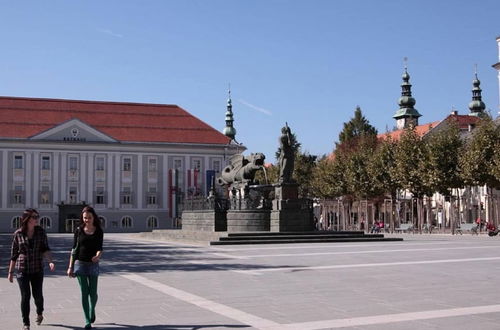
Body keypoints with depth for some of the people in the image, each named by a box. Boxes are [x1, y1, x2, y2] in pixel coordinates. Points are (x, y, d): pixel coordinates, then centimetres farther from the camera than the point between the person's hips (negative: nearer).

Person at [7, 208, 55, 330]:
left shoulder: (41, 232, -1)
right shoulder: (18, 234, -3)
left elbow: (45, 249, -2)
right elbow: (14, 254, 3)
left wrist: (50, 261, -21)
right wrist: (10, 272, 5)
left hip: (37, 269, 1)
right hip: (22, 269, -1)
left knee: (37, 295, 7)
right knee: (25, 296, -4)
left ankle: (39, 313, 38)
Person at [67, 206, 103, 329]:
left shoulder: (98, 231, -1)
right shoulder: (79, 230, 1)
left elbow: (99, 248, -7)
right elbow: (74, 249, 4)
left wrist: (98, 256, -31)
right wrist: (70, 267, 1)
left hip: (93, 264, 0)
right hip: (80, 263, 0)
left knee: (93, 293, 3)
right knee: (84, 292, -2)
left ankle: (92, 310, 36)